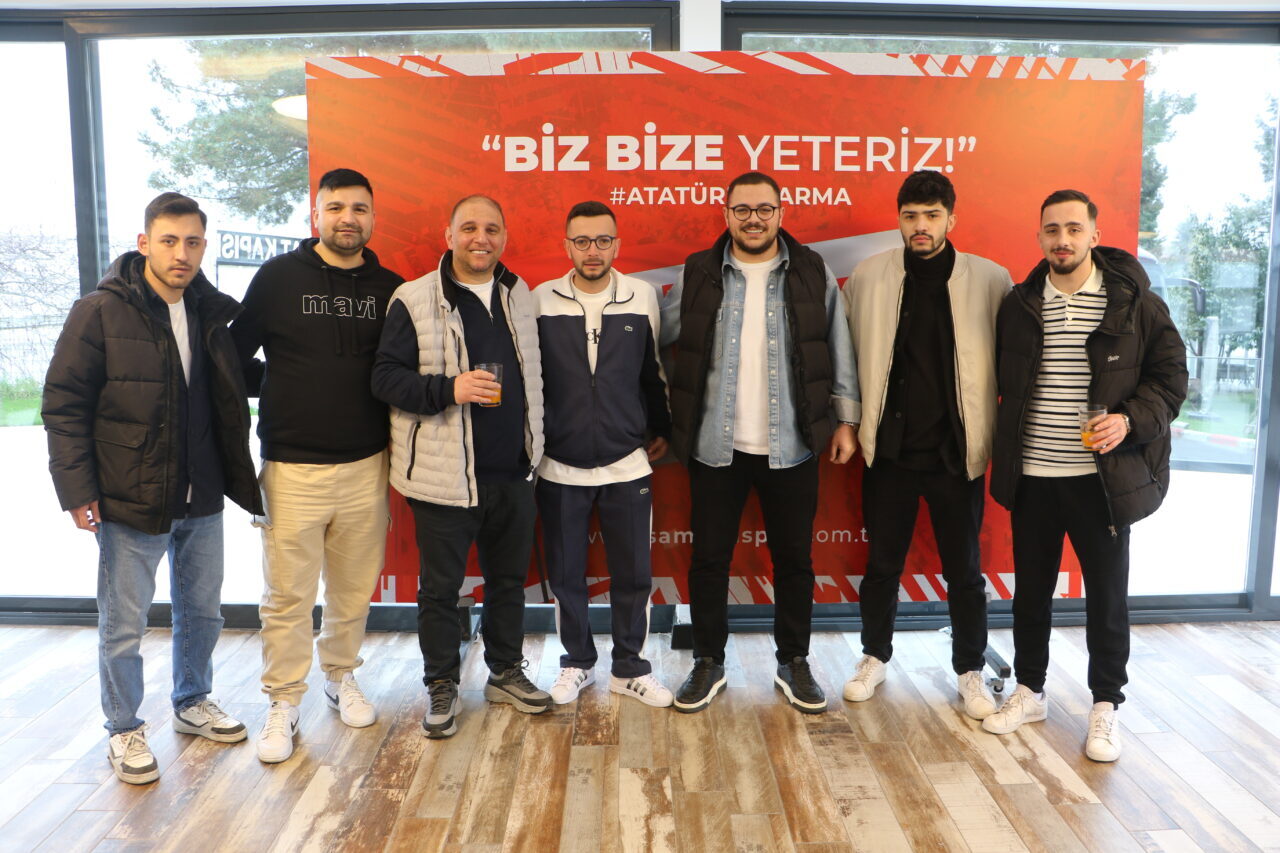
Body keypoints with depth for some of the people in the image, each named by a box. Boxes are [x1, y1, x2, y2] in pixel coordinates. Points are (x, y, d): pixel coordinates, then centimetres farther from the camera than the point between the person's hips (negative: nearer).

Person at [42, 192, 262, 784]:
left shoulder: (211, 313, 5)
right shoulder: (100, 313, -10)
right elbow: (63, 404, -9)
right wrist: (77, 489, -13)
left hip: (202, 500, 5)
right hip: (130, 503, -5)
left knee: (202, 611, 18)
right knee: (124, 624, 8)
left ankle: (193, 703, 39)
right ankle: (124, 730, 27)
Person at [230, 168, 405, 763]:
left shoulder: (389, 288, 6)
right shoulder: (279, 277, 0)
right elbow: (234, 355, 6)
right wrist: (277, 394, 0)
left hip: (366, 466, 2)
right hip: (292, 468, -2)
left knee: (355, 588, 13)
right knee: (287, 595, 4)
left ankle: (341, 676, 35)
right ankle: (283, 703, 21)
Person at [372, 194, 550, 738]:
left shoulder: (519, 295, 10)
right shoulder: (414, 300, -7)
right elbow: (385, 377, -10)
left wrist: (534, 442, 16)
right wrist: (449, 389, -24)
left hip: (513, 471, 5)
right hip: (445, 474, -5)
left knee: (509, 579, 17)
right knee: (440, 587, 7)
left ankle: (506, 672, 35)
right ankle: (441, 686, 25)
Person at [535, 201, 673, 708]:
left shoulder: (643, 297, -1)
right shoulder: (541, 301, -3)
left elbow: (653, 371, 10)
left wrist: (661, 428, 14)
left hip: (627, 464, 0)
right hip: (559, 467, 0)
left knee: (633, 575, 7)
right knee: (565, 575, 11)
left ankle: (629, 669, 26)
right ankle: (577, 663, 31)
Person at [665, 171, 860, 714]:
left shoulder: (812, 273, 2)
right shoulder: (697, 274, 2)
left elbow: (839, 350, 5)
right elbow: (660, 341, 2)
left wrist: (845, 419, 2)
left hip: (790, 446, 0)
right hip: (714, 445, 0)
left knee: (794, 559, 11)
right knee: (709, 558, 9)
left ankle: (793, 663, 30)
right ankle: (708, 663, 27)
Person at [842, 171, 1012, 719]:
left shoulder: (991, 281, -5)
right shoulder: (868, 277, -1)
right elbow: (848, 356, 5)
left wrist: (991, 429, -4)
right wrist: (853, 422, 2)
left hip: (957, 452, -1)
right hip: (889, 448, 1)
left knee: (964, 571, 11)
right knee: (882, 565, 14)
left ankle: (970, 671, 30)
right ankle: (874, 658, 34)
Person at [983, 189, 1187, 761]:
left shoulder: (1134, 302, -3)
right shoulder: (1018, 306, 5)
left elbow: (1171, 376, 0)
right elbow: (1000, 381, 12)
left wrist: (1131, 420, -16)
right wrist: (1002, 448, 2)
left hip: (1103, 477, -2)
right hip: (1031, 477, 3)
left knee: (1107, 594, 9)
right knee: (1030, 590, 13)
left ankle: (1106, 706, 26)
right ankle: (1028, 691, 30)